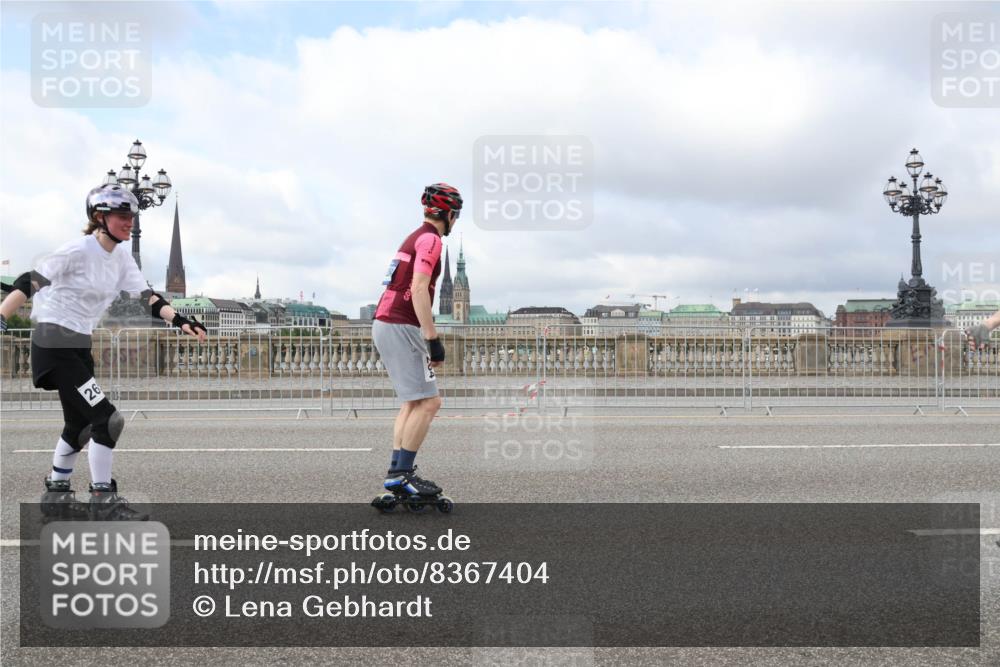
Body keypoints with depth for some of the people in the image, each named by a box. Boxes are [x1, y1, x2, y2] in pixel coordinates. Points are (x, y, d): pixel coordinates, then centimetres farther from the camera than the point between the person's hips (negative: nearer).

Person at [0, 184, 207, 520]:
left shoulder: (121, 257, 4)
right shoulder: (77, 251, -18)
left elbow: (148, 296, 1)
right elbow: (28, 283, -20)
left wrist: (180, 321, -13)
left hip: (80, 345, 9)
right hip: (54, 344, -9)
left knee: (81, 424, 18)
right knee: (107, 419, -13)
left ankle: (56, 493, 33)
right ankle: (103, 499, -2)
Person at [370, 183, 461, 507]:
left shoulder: (415, 237, 21)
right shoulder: (430, 239, -9)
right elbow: (419, 290, -19)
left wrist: (425, 337, 26)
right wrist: (434, 340, -20)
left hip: (385, 325, 10)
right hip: (400, 327, -10)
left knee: (414, 402, 14)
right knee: (428, 402, -9)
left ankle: (398, 473, 13)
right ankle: (400, 473, -9)